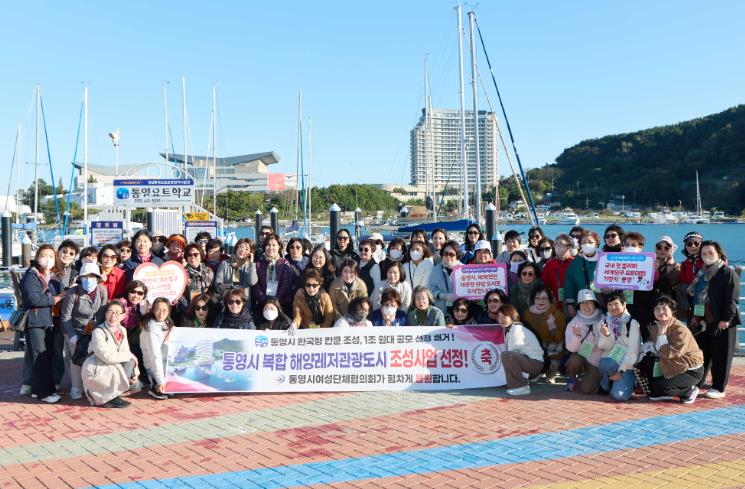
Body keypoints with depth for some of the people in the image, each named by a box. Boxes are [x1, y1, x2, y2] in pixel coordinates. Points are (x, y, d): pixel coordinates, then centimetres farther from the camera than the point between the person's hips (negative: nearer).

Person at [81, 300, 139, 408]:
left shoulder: (122, 330, 5)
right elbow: (107, 356, -26)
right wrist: (131, 356, -19)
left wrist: (135, 371, -11)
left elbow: (126, 352, 4)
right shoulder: (98, 332, -17)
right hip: (95, 370, -7)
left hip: (112, 368, 7)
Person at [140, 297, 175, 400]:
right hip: (153, 366, -8)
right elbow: (155, 356, -24)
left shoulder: (168, 325, 7)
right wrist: (161, 381, -29)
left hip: (168, 363, 8)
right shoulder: (150, 329, -17)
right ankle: (156, 387, -8)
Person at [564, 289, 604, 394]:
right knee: (574, 360, -33)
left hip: (596, 363, -1)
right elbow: (571, 348, -13)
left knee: (587, 389, -17)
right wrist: (577, 336, -32)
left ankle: (592, 378, 20)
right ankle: (573, 379, 1)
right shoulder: (573, 323, -5)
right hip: (580, 359, 1)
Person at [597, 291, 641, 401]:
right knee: (605, 362, -35)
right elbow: (604, 347, 0)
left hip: (627, 366, -2)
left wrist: (621, 371, -14)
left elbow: (633, 352, -7)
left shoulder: (632, 323, -4)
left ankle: (627, 384, 13)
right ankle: (606, 387, -4)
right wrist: (606, 335, -22)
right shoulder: (603, 322, 7)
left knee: (619, 395, -24)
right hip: (609, 363, 2)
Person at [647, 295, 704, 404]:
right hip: (671, 369, 8)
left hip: (691, 371, -8)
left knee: (658, 388, -22)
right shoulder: (655, 328, 2)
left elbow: (671, 353, -31)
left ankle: (689, 391, 0)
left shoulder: (680, 329, -23)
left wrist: (662, 333, -28)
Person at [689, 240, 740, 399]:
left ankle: (719, 388, 7)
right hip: (703, 322, 7)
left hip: (722, 323, -7)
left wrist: (726, 319, -19)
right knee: (700, 354, 13)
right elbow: (694, 296, 21)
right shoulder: (701, 273, 15)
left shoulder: (728, 273, -7)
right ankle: (696, 383, 23)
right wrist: (693, 316, 14)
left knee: (720, 356, 0)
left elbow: (732, 298, -13)